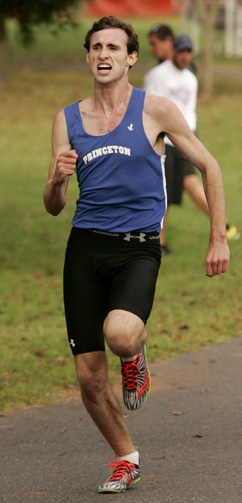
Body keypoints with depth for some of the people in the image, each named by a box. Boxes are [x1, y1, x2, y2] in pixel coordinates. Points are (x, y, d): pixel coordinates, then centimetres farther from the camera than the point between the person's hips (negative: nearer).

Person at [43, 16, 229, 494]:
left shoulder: (155, 110, 0)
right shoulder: (67, 119, 9)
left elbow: (209, 166, 8)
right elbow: (53, 207, 11)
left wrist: (219, 238, 4)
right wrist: (57, 180, -12)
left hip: (138, 247, -3)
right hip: (84, 245, 3)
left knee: (119, 334, -32)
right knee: (89, 377, 0)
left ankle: (136, 356, 6)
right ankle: (125, 458, 24)